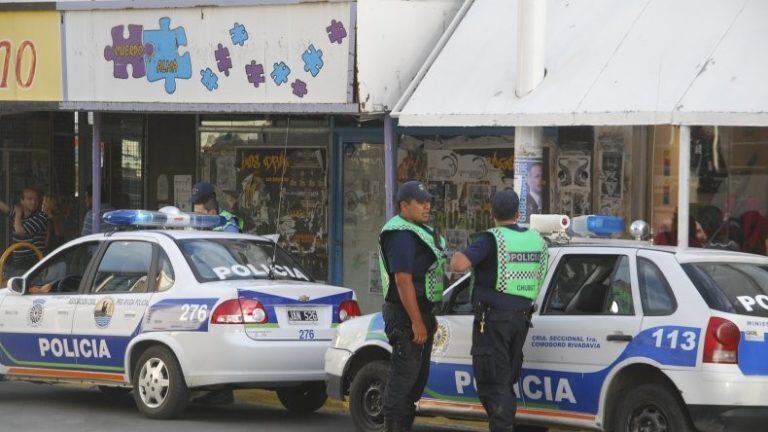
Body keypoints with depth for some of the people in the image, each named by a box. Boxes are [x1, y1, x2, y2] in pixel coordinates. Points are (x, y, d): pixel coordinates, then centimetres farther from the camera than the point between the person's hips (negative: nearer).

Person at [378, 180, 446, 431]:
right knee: (404, 376, -10)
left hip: (421, 312, 11)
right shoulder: (401, 235, -17)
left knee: (418, 376, 15)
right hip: (406, 315, -11)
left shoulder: (421, 232, 18)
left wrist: (429, 317, 24)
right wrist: (417, 322, -26)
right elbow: (403, 280, -24)